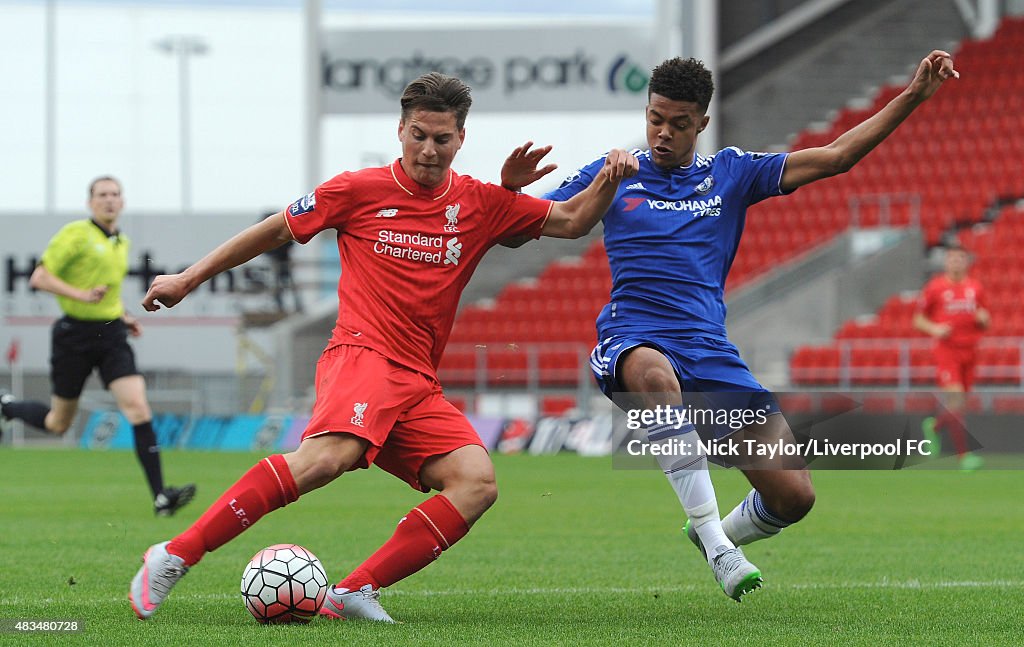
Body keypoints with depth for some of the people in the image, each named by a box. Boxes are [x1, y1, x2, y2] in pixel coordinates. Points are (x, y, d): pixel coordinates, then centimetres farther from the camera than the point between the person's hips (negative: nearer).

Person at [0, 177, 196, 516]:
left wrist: (123, 316, 14)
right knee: (58, 424, 7)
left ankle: (160, 496, -19)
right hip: (75, 333, -5)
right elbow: (40, 277, -13)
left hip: (111, 335, 5)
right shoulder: (76, 233, -8)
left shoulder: (122, 242, 14)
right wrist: (81, 295, -24)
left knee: (138, 408, -14)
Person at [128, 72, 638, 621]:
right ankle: (174, 556, -34)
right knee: (333, 453, -36)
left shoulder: (480, 204, 13)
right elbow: (274, 231, 14)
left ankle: (355, 592, -21)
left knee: (477, 482, -20)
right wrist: (187, 279, 17)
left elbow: (571, 221, 19)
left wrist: (608, 180, -2)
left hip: (419, 386, 6)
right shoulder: (360, 190, 4)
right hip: (362, 355, -6)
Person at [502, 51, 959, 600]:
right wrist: (511, 186, -13)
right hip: (632, 343, -3)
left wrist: (913, 96, 3)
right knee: (654, 372, -44)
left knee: (794, 496, -9)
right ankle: (713, 541, -39)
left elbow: (835, 157, 11)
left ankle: (718, 534, 28)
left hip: (712, 356, 3)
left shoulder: (731, 174, 14)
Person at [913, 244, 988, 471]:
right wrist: (934, 329, -15)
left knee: (959, 405, 9)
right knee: (956, 400, -16)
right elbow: (918, 319, 4)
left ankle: (933, 426, 42)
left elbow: (984, 324, 18)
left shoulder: (975, 288, 10)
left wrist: (984, 319, -5)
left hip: (969, 350, 5)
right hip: (946, 350, -5)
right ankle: (964, 456, -16)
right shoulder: (935, 287, -1)